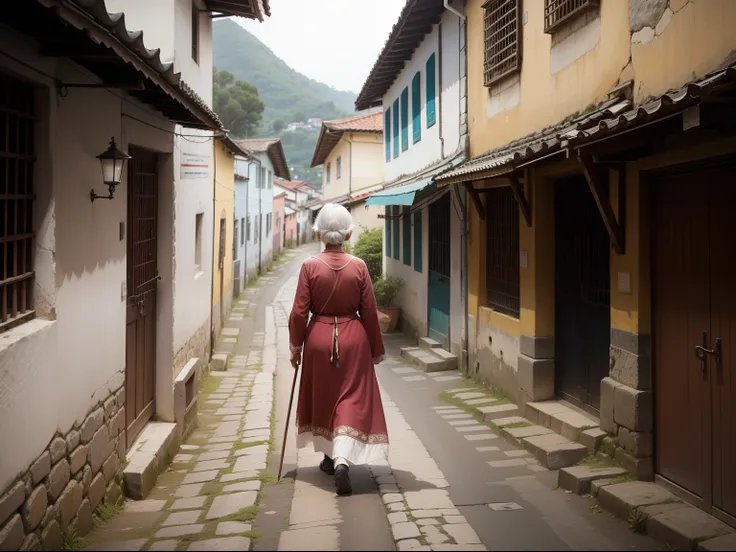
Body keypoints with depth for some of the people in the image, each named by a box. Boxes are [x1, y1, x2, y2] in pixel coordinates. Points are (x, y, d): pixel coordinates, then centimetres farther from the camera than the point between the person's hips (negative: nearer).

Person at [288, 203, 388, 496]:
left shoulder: (310, 266, -9)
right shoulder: (359, 266, -6)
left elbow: (299, 311, -7)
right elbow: (369, 312, -2)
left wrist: (295, 346, 6)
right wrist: (376, 348, 9)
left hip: (319, 338, 1)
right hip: (353, 338, 0)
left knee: (322, 397, 18)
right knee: (352, 400, 2)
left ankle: (330, 457, 31)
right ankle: (342, 460, -16)